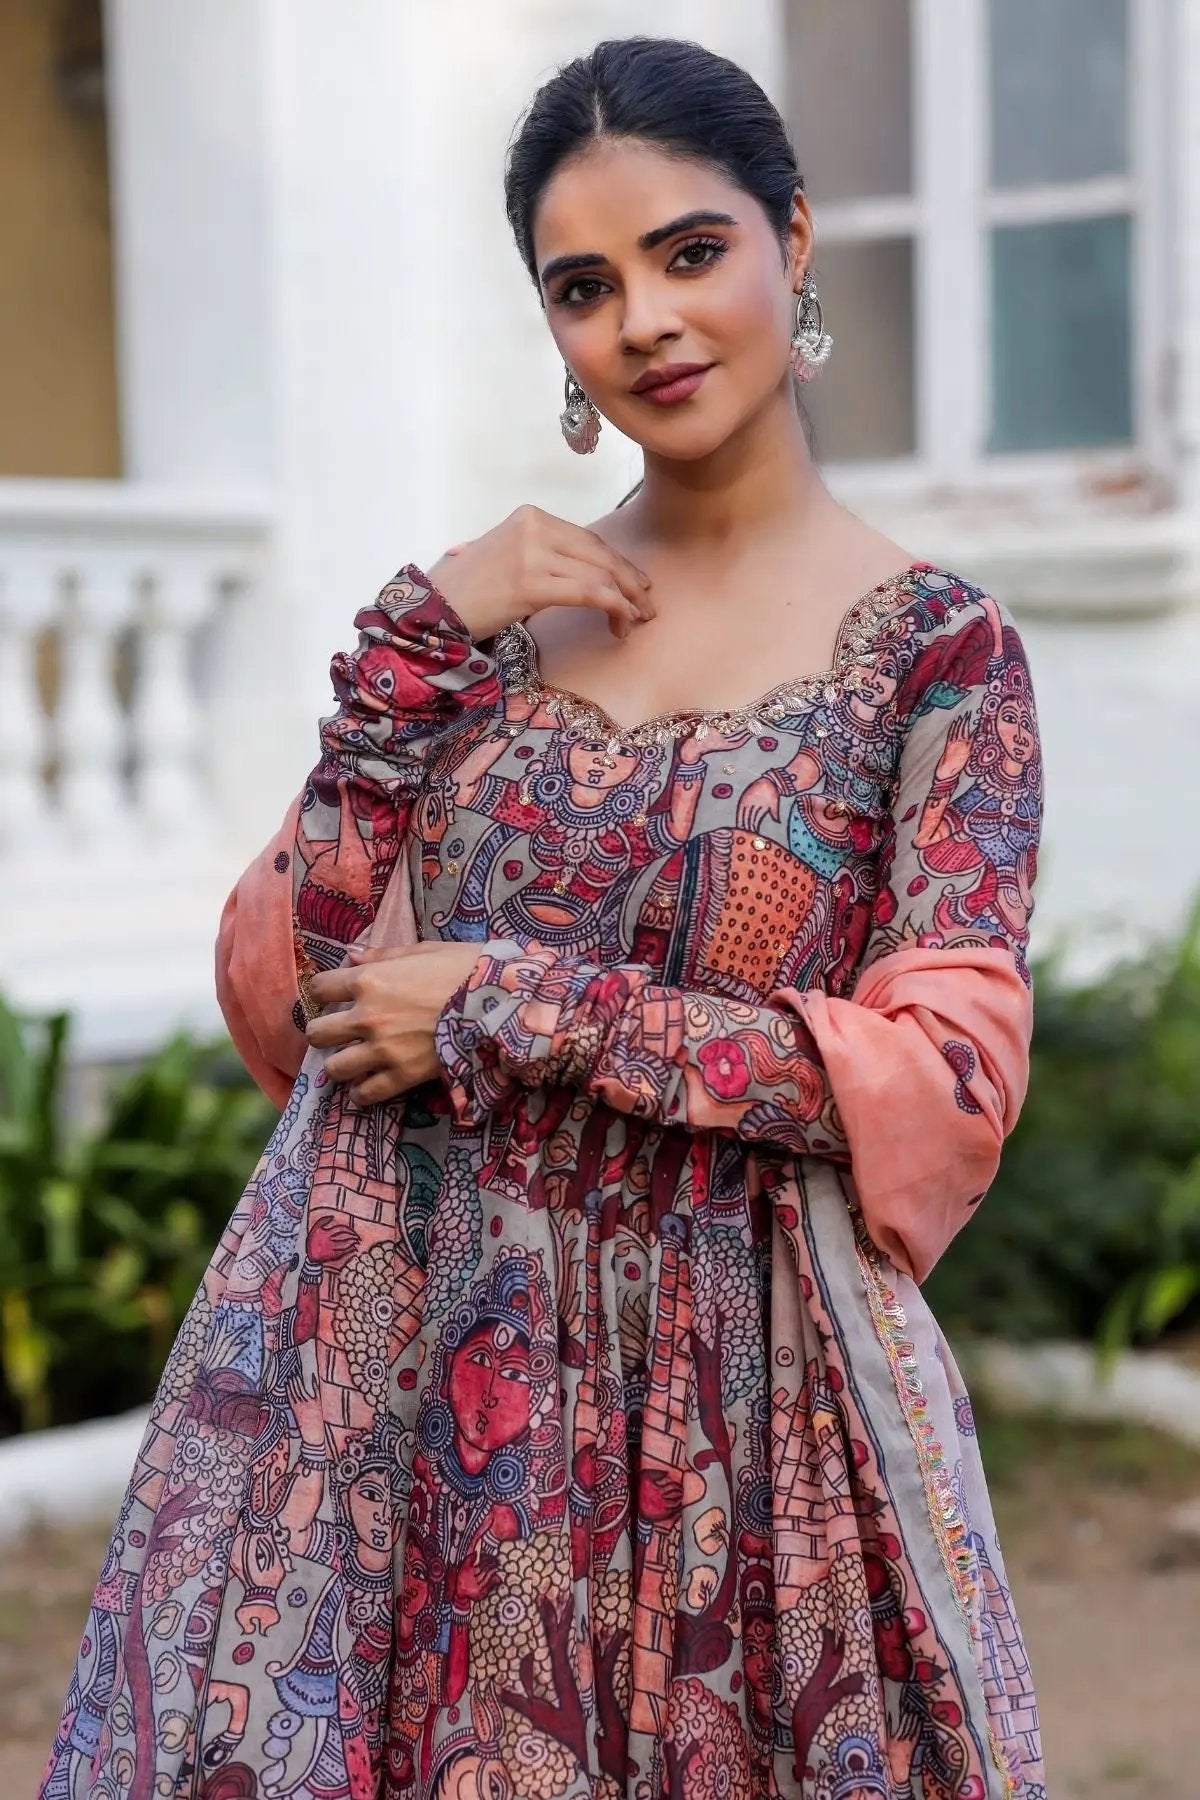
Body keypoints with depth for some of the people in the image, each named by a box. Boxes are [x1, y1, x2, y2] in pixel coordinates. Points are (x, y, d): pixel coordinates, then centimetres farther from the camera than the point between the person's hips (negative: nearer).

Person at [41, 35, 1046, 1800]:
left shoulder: (933, 649, -4)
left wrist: (504, 1005, -13)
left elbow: (951, 1076, -12)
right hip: (401, 1367, 3)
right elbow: (285, 994, 2)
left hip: (733, 1396, -3)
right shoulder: (495, 602, 6)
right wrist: (418, 644, -9)